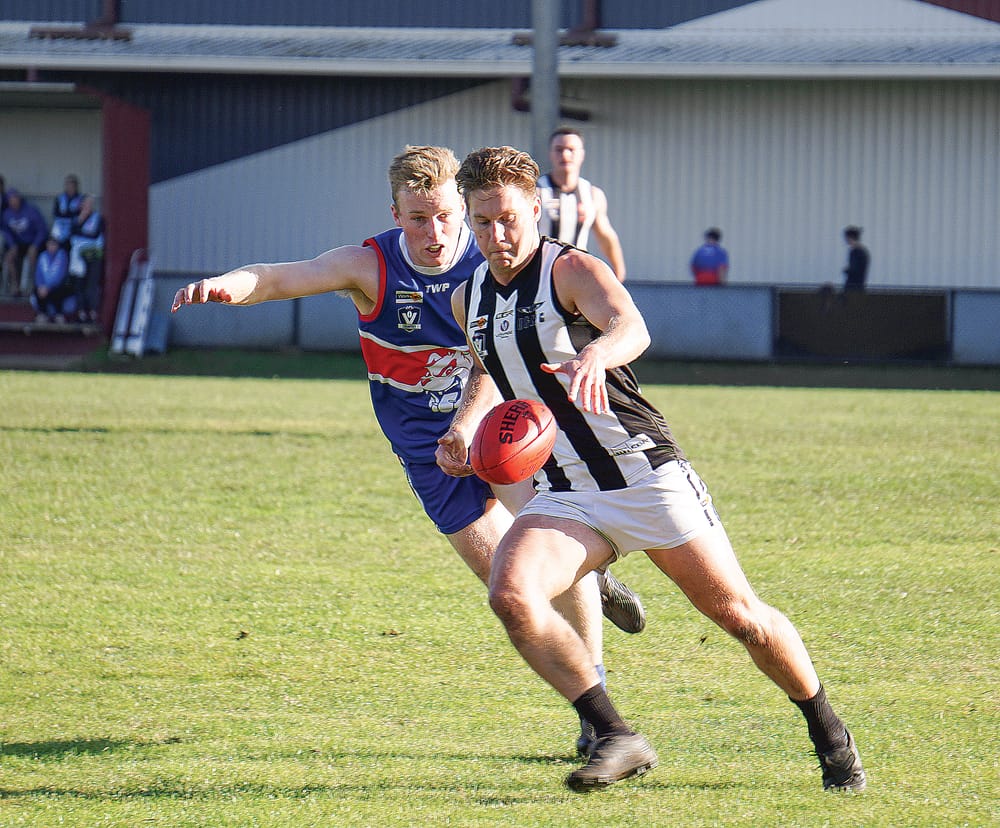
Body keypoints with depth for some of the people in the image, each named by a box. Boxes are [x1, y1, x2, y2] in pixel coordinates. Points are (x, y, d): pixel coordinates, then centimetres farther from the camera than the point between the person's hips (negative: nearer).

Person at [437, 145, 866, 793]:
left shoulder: (571, 271, -10)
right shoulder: (470, 300, 9)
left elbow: (632, 327, -33)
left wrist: (595, 354, -56)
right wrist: (463, 429, 11)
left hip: (647, 473, -5)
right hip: (564, 495, 5)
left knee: (740, 615, -1)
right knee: (511, 593, -24)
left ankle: (831, 736, 23)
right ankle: (617, 739, -18)